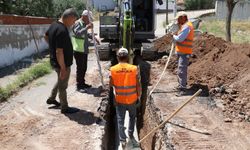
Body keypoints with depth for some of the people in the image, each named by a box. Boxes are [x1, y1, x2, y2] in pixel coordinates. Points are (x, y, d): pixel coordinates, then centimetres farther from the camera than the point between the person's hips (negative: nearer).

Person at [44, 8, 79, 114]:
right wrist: (63, 68, -24)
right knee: (63, 86, 7)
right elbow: (59, 52, -30)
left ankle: (51, 99, 42)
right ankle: (64, 108, 23)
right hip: (62, 63, -9)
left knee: (60, 81, 28)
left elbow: (46, 36, 21)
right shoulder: (62, 30, -29)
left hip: (54, 61, 9)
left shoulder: (54, 25, 2)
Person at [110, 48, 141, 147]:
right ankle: (131, 134, 35)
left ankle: (122, 140, 15)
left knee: (120, 120, 12)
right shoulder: (134, 69, -13)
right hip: (132, 99, 1)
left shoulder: (113, 70, -11)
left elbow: (111, 84, 1)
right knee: (132, 117, 26)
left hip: (119, 99, 0)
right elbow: (138, 85, -7)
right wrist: (138, 97, 6)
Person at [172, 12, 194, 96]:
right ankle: (182, 84, 35)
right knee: (182, 70, 21)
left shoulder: (186, 26, -15)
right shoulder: (184, 26, 18)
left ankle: (183, 89, -13)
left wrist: (173, 36, -2)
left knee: (181, 71, -14)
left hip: (184, 52, -11)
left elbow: (180, 38, -20)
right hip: (181, 52, 11)